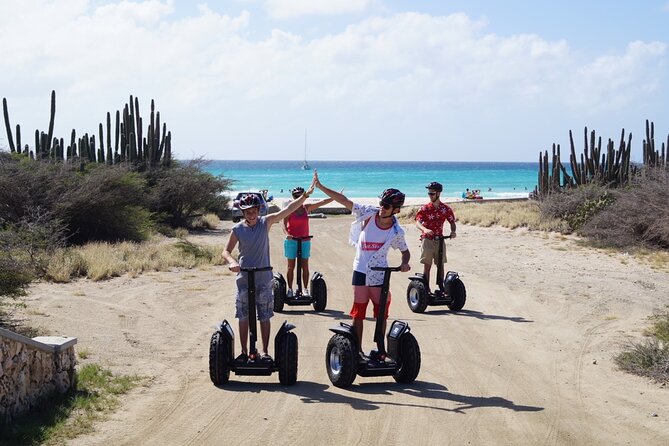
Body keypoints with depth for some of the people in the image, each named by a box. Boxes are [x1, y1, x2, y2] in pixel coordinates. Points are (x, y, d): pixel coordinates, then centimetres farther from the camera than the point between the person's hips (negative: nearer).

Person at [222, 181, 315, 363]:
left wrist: (305, 195, -23)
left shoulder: (265, 222, -4)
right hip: (244, 278, 0)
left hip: (264, 279, 0)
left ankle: (265, 352, 15)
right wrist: (232, 262, -19)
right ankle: (244, 352, 17)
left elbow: (288, 210, -12)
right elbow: (226, 251, 3)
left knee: (264, 317, 5)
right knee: (243, 318, 6)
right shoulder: (237, 229, -4)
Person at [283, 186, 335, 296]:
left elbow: (322, 202, 3)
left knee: (305, 266, 3)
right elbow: (284, 224, -13)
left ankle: (305, 289, 10)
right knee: (291, 266, 4)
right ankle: (290, 289, 12)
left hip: (305, 241, 3)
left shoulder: (307, 208, 4)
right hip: (291, 241, -3)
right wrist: (287, 234, -32)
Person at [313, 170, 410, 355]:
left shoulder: (396, 232, -8)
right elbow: (344, 201, -10)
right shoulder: (368, 213, -10)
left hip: (380, 274, 0)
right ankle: (358, 349, 14)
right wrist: (320, 186, -14)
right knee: (358, 312, 5)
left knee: (381, 313, 6)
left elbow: (405, 251, 8)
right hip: (361, 270, 0)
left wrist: (404, 263, -15)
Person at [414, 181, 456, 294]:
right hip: (427, 239, -2)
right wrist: (425, 229, -37)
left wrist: (453, 231, -15)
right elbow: (418, 222, -16)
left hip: (439, 239, 2)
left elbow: (452, 222, 7)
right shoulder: (425, 208, -5)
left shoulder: (446, 208, 1)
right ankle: (426, 289, 2)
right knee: (427, 265, -2)